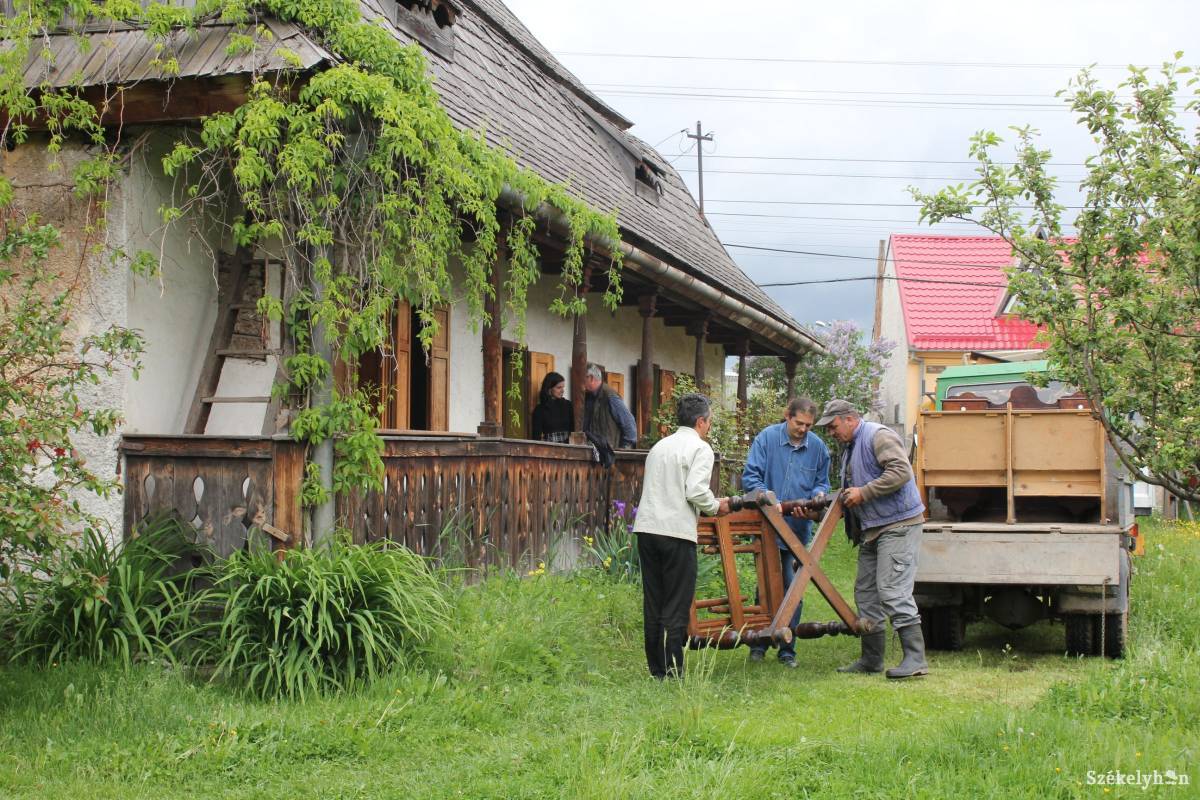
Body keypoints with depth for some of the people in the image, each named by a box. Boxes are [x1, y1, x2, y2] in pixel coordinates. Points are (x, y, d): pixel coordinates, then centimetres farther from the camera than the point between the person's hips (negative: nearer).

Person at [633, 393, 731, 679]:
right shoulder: (700, 448, -2)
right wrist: (716, 507, 4)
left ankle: (656, 671, 15)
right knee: (676, 608, -2)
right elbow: (696, 491, -15)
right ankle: (672, 673, -3)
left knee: (653, 604, 10)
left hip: (647, 528, 7)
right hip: (677, 532, -7)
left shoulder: (659, 446, 20)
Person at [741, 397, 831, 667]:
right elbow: (750, 477, -7)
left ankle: (787, 649, 13)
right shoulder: (766, 437, -4)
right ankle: (759, 643, 16)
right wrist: (766, 495, -24)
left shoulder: (818, 447, 5)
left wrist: (818, 494, -8)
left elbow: (822, 483, 15)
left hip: (799, 528, 2)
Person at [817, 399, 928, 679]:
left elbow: (901, 472, -23)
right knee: (865, 593, 12)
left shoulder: (879, 436, -10)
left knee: (892, 590, -15)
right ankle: (871, 658, 20)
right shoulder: (849, 447, 21)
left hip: (898, 524, -11)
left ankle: (915, 658, -14)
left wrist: (863, 493, -21)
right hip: (872, 530, 11)